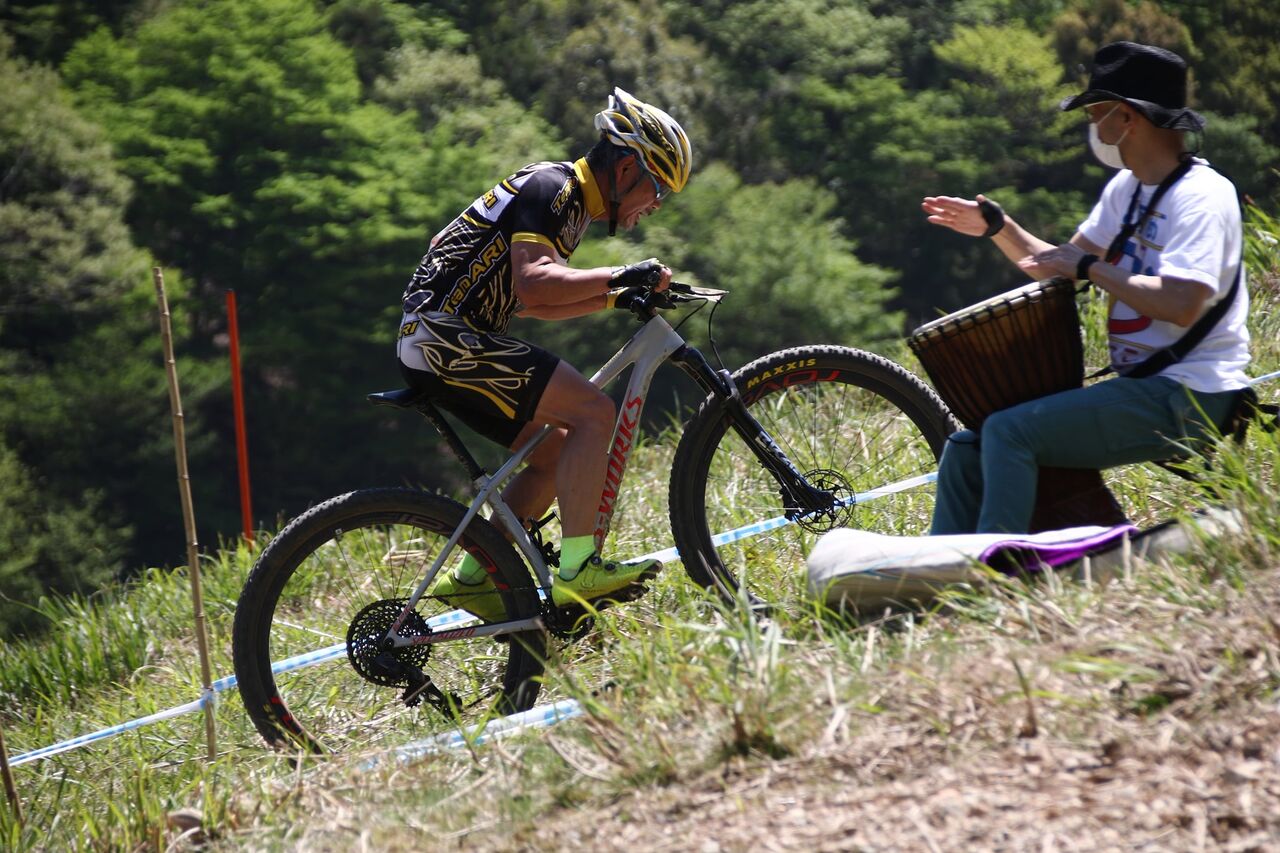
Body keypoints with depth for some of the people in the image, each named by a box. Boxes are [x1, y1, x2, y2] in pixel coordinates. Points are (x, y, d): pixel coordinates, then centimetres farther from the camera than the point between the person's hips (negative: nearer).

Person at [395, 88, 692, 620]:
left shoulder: (571, 203, 20)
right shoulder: (548, 189, -11)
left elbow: (535, 304, 25)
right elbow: (533, 286, -25)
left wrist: (616, 297, 16)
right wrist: (621, 276, -22)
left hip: (434, 345, 11)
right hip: (445, 336, -11)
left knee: (558, 454, 12)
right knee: (594, 412, -17)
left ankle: (471, 579, 13)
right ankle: (577, 569, -20)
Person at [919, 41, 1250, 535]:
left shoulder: (1200, 195, -15)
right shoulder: (1127, 189, 13)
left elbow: (1181, 304, -29)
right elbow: (1062, 267, 21)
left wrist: (1091, 268, -19)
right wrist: (996, 227, 7)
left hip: (1188, 400, -10)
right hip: (1139, 384, 10)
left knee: (1009, 432, -24)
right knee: (967, 451, 3)